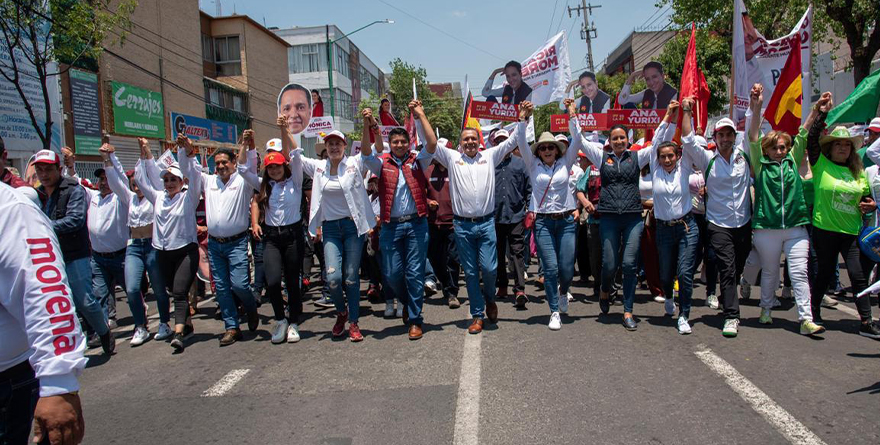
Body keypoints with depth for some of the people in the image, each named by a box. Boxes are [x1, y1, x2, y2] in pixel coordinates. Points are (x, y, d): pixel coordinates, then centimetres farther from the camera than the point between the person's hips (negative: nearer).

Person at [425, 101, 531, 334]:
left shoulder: (490, 156, 9)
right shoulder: (452, 158, 7)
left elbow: (513, 141, 8)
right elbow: (430, 144, 2)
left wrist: (522, 119, -3)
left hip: (486, 222, 0)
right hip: (462, 225, 0)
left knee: (489, 268, -5)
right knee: (470, 272, 6)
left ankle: (489, 299, 27)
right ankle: (477, 315, 17)